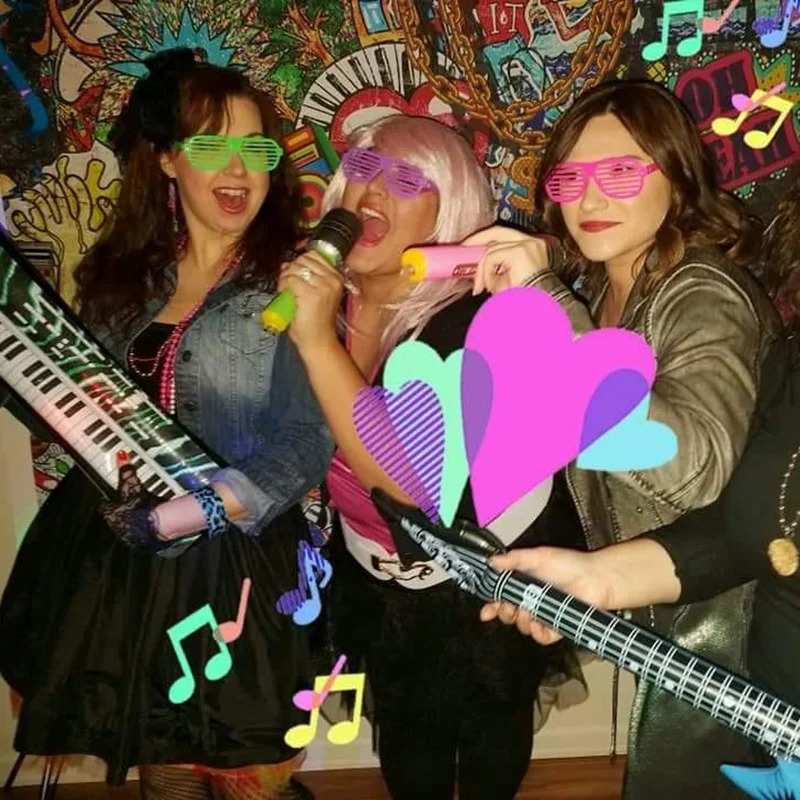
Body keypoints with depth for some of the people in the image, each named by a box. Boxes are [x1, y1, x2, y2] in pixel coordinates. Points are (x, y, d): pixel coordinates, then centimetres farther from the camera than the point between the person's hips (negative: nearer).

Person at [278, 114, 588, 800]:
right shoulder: (319, 292, -15)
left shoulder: (475, 319, -31)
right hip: (382, 575, 4)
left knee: (488, 731, 23)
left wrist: (317, 342, -45)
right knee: (405, 741, 24)